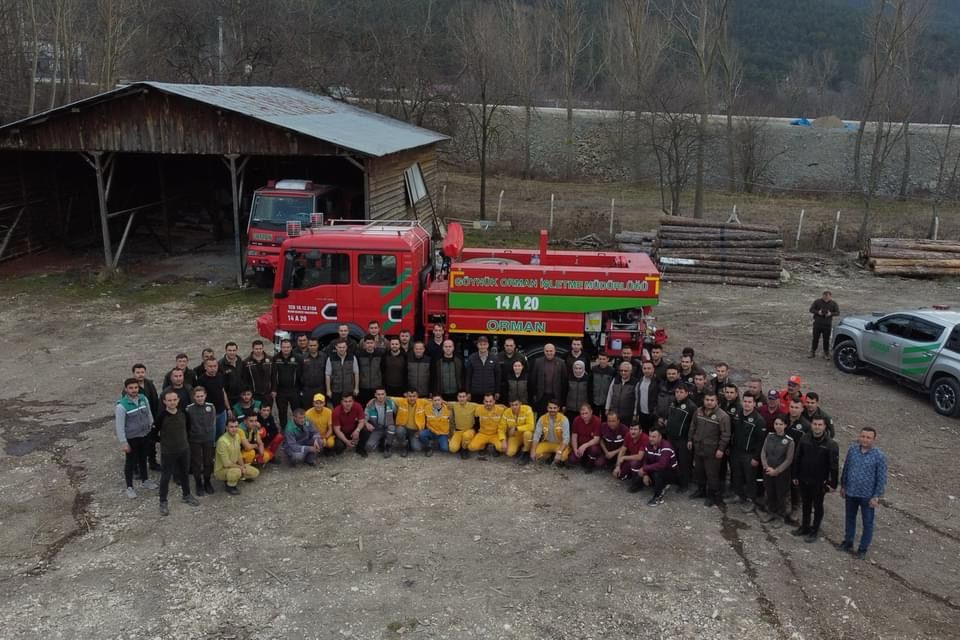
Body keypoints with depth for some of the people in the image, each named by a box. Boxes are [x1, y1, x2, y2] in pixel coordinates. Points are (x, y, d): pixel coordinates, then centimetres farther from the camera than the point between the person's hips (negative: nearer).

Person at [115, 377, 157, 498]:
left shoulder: (143, 398, -5)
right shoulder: (121, 405, -21)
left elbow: (149, 415, 8)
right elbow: (119, 425, -18)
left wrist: (152, 428, 14)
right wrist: (123, 442, -17)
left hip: (144, 435, 5)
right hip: (131, 438, -5)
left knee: (143, 459, 22)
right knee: (130, 462, 8)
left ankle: (145, 481, 41)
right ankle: (129, 487, 24)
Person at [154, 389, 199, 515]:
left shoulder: (183, 413, -7)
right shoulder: (162, 416, -22)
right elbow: (155, 432, -13)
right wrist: (164, 440, -1)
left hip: (184, 449, 5)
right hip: (168, 452, -5)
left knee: (185, 473, 20)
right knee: (166, 476, 6)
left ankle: (187, 496, 40)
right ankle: (163, 502, 21)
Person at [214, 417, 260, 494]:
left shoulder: (237, 436, -3)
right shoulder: (222, 441, -29)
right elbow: (226, 463, -27)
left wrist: (243, 466, -5)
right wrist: (240, 467, -15)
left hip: (234, 466, 8)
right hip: (221, 469, -8)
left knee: (255, 472, 5)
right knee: (237, 471, -38)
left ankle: (231, 480, 14)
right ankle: (230, 486, -7)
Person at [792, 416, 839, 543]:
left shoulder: (830, 445, -18)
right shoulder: (804, 439, -5)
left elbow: (834, 465, -13)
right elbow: (798, 458, 4)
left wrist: (832, 483, -13)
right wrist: (795, 475, 8)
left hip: (819, 482, -4)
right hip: (804, 479, 4)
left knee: (817, 506, 13)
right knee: (806, 504, 20)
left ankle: (814, 531, 28)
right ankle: (805, 527, 37)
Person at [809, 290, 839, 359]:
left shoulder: (833, 303, 0)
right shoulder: (817, 301, -3)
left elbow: (838, 313, 2)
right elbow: (811, 309, 1)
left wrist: (831, 314, -18)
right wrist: (817, 312, -17)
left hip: (827, 324, 0)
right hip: (817, 323, 0)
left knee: (826, 339, 5)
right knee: (815, 338, 5)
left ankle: (826, 353, 16)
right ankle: (813, 352, 15)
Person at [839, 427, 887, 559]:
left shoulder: (879, 456, -16)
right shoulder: (852, 449, -7)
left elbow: (881, 478, -11)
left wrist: (876, 496, -11)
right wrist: (843, 486, 11)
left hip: (867, 496, -3)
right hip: (850, 493, 3)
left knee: (867, 523, 11)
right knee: (849, 519, 20)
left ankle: (863, 549, 26)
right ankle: (848, 542, 39)